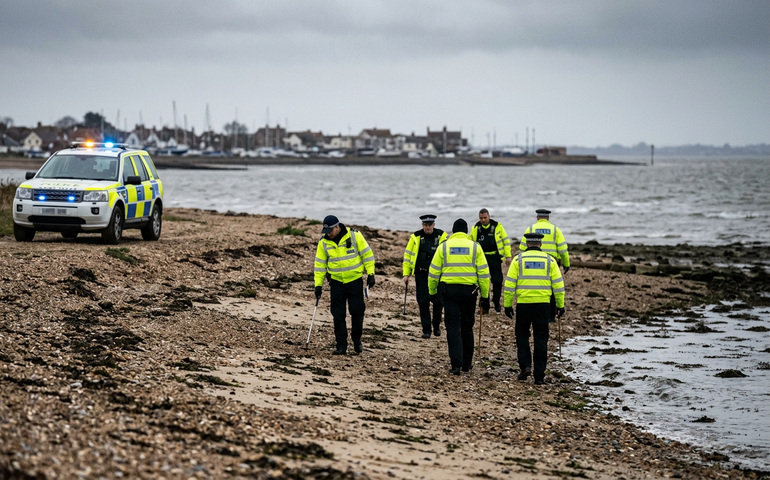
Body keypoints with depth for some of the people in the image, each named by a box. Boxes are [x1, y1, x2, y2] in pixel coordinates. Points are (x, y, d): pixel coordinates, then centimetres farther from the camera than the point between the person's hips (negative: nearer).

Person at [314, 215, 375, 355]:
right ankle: (341, 346, 7)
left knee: (357, 311, -1)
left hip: (355, 281, -2)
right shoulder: (324, 242, -2)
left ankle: (357, 340, 21)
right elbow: (320, 264, 4)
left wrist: (370, 274, -5)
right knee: (338, 315, 0)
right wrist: (318, 284, 0)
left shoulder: (355, 236, -10)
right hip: (337, 282, 2)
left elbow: (367, 254, -3)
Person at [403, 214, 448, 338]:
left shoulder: (442, 236, -1)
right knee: (423, 302, -1)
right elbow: (407, 254, 5)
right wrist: (406, 273, 0)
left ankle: (436, 326, 23)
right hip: (421, 275, 0)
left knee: (438, 300, 2)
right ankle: (426, 329, 6)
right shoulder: (416, 237, 0)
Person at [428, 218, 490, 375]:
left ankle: (456, 364, -11)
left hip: (448, 290, -1)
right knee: (467, 327, 14)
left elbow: (434, 272, 2)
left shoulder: (444, 246, 2)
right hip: (469, 290, 1)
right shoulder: (475, 247, 3)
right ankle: (466, 363, 23)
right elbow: (483, 273, 1)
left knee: (453, 327, 0)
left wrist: (432, 291, 14)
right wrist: (485, 296, 6)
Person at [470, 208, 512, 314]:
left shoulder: (497, 226, -3)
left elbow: (506, 241, 3)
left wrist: (508, 256, 0)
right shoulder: (476, 228, 3)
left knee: (497, 281, -3)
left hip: (495, 257, -2)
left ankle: (496, 303, 13)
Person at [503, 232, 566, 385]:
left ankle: (525, 366, 0)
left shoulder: (518, 260, 1)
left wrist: (508, 305, 5)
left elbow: (510, 284, -1)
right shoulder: (549, 260, 5)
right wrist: (560, 305, 13)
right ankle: (539, 376, 7)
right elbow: (558, 285, 5)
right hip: (543, 304, 1)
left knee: (522, 335, 17)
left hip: (523, 304, -1)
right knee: (541, 339, 7)